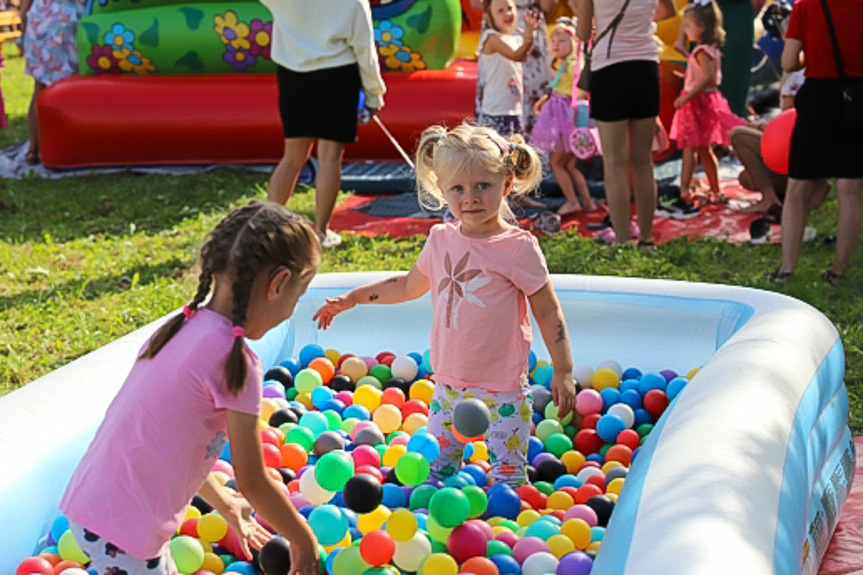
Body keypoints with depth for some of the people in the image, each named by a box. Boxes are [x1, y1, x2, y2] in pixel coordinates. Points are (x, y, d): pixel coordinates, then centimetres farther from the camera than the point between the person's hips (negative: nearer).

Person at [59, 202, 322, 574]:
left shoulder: (182, 329, 6)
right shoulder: (235, 360, -18)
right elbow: (252, 481, -8)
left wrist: (226, 507, 27)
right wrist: (303, 540, 7)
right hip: (120, 532, -8)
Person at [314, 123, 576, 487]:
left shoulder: (518, 248, -11)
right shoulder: (441, 240, 4)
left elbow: (548, 311, -5)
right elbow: (409, 285, 22)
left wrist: (563, 372, -8)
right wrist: (351, 298, 23)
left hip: (502, 389, -5)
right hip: (449, 386, 5)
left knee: (507, 477, -3)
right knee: (436, 471, 12)